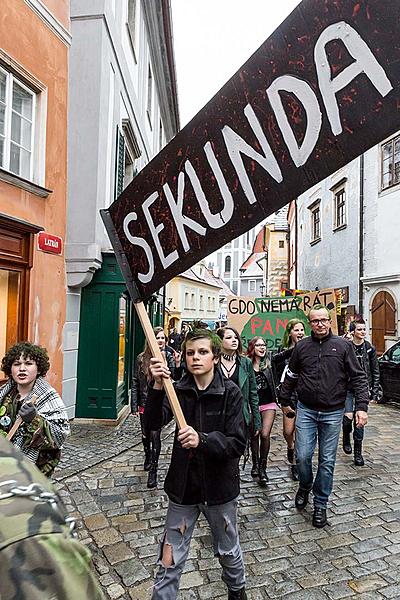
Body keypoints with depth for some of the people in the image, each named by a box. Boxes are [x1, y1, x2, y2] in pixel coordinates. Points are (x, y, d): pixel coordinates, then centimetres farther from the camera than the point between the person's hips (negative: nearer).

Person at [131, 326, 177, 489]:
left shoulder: (168, 357, -5)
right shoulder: (141, 358, 0)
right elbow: (135, 383, 2)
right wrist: (134, 405, 0)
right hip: (145, 403, 3)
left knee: (155, 435, -4)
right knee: (145, 434, 18)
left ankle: (153, 471, 8)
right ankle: (148, 458, 45)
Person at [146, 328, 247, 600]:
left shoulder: (230, 392, -15)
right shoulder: (178, 389, -6)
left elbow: (238, 443, -20)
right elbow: (155, 422, -21)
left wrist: (202, 440, -36)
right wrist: (157, 386, -37)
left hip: (220, 486, -1)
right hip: (183, 486, 1)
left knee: (228, 551, 24)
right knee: (170, 560, 8)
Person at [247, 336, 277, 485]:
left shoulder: (269, 363, 1)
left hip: (268, 404, 1)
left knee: (265, 435, -7)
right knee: (254, 435, 11)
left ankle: (262, 467, 8)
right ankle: (255, 463, 31)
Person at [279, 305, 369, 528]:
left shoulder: (343, 345, -2)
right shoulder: (302, 346, 2)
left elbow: (358, 377, -2)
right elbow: (291, 376, 12)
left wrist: (362, 406, -10)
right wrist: (285, 400, 15)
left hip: (333, 412, -1)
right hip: (306, 411, 1)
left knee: (327, 461, 8)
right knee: (303, 456, 1)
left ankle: (320, 504, 26)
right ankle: (304, 487, 33)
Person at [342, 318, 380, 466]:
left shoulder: (370, 349, 2)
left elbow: (375, 372, 6)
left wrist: (375, 392, 1)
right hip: (347, 388, -2)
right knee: (348, 417, -12)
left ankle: (358, 452, 18)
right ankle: (346, 438, 21)